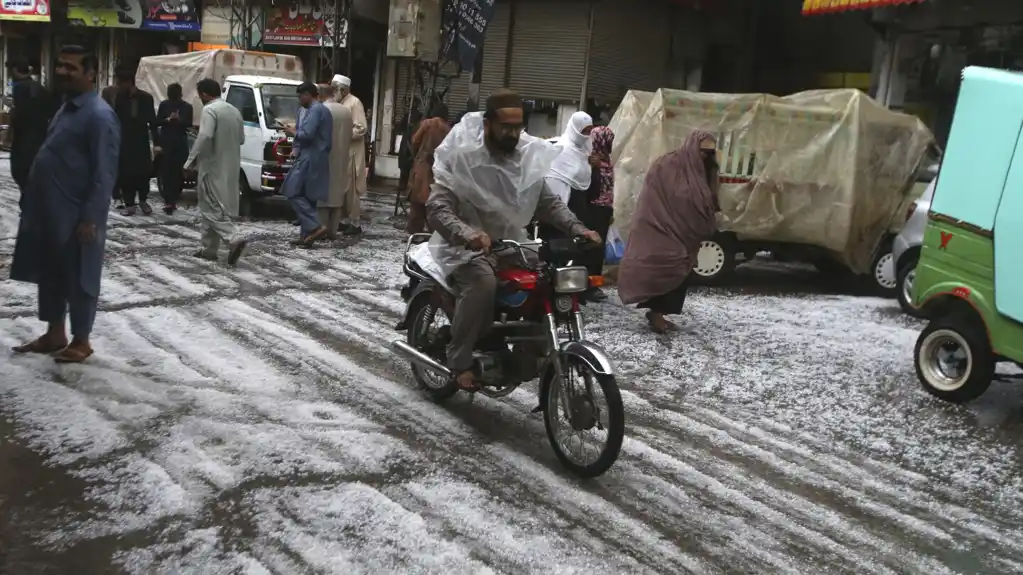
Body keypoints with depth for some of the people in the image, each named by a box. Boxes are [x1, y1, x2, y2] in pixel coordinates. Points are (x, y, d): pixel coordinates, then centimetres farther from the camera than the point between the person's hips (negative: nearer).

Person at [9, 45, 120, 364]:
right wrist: (36, 207, 18)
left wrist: (90, 218, -22)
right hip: (49, 213, 10)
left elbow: (104, 174, -20)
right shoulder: (67, 108, 14)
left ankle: (81, 341, 15)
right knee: (48, 275, 16)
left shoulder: (99, 115, -16)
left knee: (78, 278, 3)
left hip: (76, 217, -10)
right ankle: (54, 334, 29)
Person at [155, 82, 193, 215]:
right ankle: (168, 201, -14)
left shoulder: (187, 106, 3)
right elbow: (157, 121, 3)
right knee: (166, 172, -9)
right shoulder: (164, 104, 4)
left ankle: (173, 200, 10)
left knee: (177, 172, 1)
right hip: (166, 142, -1)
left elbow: (189, 124, -2)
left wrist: (179, 119, -21)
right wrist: (168, 119, -16)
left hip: (181, 143, 1)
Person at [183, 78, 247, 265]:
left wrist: (190, 161, -19)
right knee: (211, 207, 15)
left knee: (213, 208, -5)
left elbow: (204, 137, -25)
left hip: (213, 167, -8)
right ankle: (209, 249, 18)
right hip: (230, 168, 8)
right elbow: (241, 138, 18)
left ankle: (233, 241, -21)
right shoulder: (234, 110, 12)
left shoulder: (209, 110, -13)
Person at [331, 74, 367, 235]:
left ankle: (355, 223, 2)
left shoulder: (354, 102, -8)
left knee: (350, 189, -4)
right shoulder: (338, 103, 14)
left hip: (350, 152, -8)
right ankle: (345, 220, 17)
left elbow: (361, 129, -16)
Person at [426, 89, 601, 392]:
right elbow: (437, 208, -20)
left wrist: (577, 228, -11)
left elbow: (548, 202, 7)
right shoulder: (462, 158, -13)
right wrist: (467, 234, -40)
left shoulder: (530, 156, 2)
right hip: (468, 248, -5)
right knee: (483, 283, -36)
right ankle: (459, 361, -20)